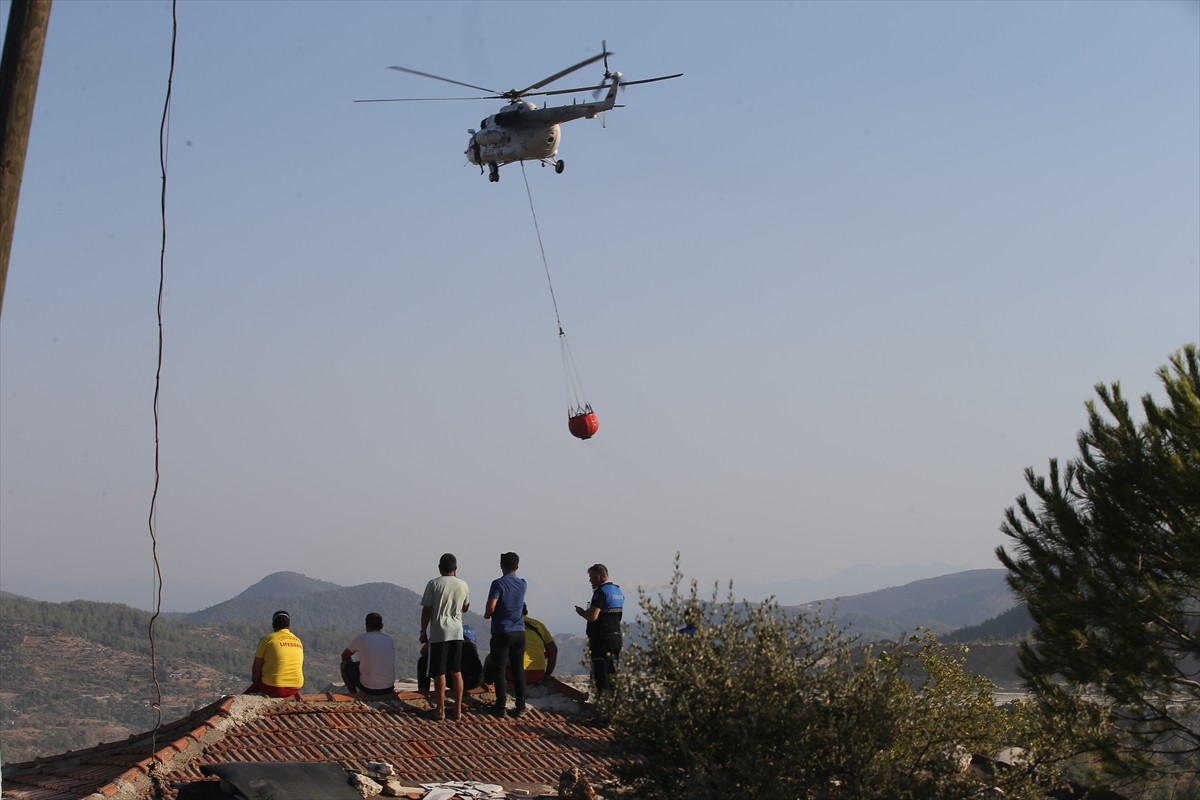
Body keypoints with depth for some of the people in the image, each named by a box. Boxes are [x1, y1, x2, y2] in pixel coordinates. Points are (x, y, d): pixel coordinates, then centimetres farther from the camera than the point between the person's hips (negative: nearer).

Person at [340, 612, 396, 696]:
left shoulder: (360, 638, -4)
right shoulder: (390, 640, 6)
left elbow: (344, 656, 14)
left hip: (369, 688, -4)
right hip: (388, 689, 4)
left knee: (345, 664, 19)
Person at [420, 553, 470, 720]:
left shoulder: (434, 584, -9)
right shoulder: (463, 585, 2)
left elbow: (426, 610, -7)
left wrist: (423, 632, 3)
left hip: (438, 633, -3)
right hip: (457, 633, 3)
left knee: (439, 673, 2)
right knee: (456, 671, 9)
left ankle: (440, 710, 4)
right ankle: (457, 710, 9)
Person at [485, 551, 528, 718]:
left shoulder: (498, 583, -12)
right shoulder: (522, 584, 7)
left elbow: (491, 606, -21)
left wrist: (487, 615, 0)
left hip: (502, 633, -5)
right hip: (519, 632, 5)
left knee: (500, 671, 2)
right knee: (519, 670, 8)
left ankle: (501, 707, 2)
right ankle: (520, 707, 8)